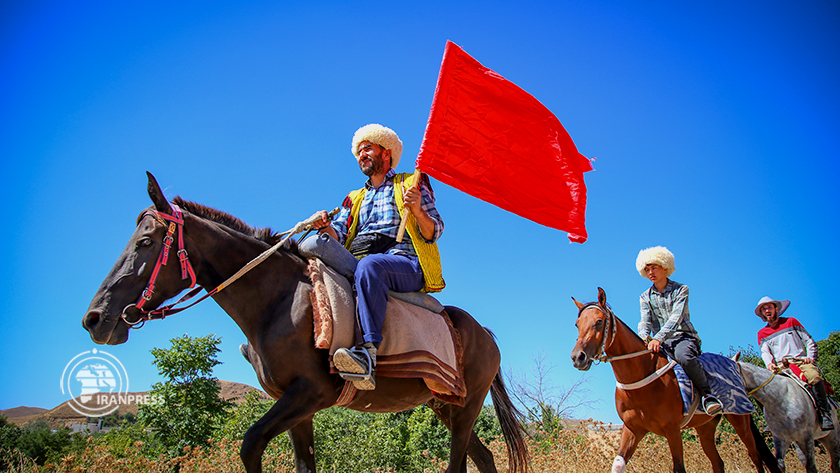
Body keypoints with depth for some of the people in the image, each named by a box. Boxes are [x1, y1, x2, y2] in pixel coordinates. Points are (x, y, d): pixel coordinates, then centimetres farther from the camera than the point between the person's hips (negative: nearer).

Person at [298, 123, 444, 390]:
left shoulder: (412, 184, 18)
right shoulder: (354, 198, 32)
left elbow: (434, 232, 7)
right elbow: (339, 234, 17)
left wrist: (418, 211, -13)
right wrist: (326, 228, -6)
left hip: (406, 265, -4)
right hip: (352, 265, 5)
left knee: (370, 266, -40)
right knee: (313, 244, -22)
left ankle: (369, 353, -53)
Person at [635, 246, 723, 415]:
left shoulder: (681, 290, 1)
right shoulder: (645, 297, 13)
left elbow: (676, 317, -14)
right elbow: (645, 321, -2)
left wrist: (658, 338, -31)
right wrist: (645, 338, -28)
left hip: (683, 337, -4)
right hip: (661, 344, 4)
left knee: (684, 356, -38)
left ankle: (706, 393, -19)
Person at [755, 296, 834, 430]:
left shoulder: (791, 322, 15)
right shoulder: (762, 333, 18)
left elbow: (809, 341, 12)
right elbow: (765, 352, 2)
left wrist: (810, 356, -6)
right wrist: (769, 363, -20)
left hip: (800, 361, -2)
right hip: (780, 367, 2)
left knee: (815, 377, -34)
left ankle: (825, 414, -23)